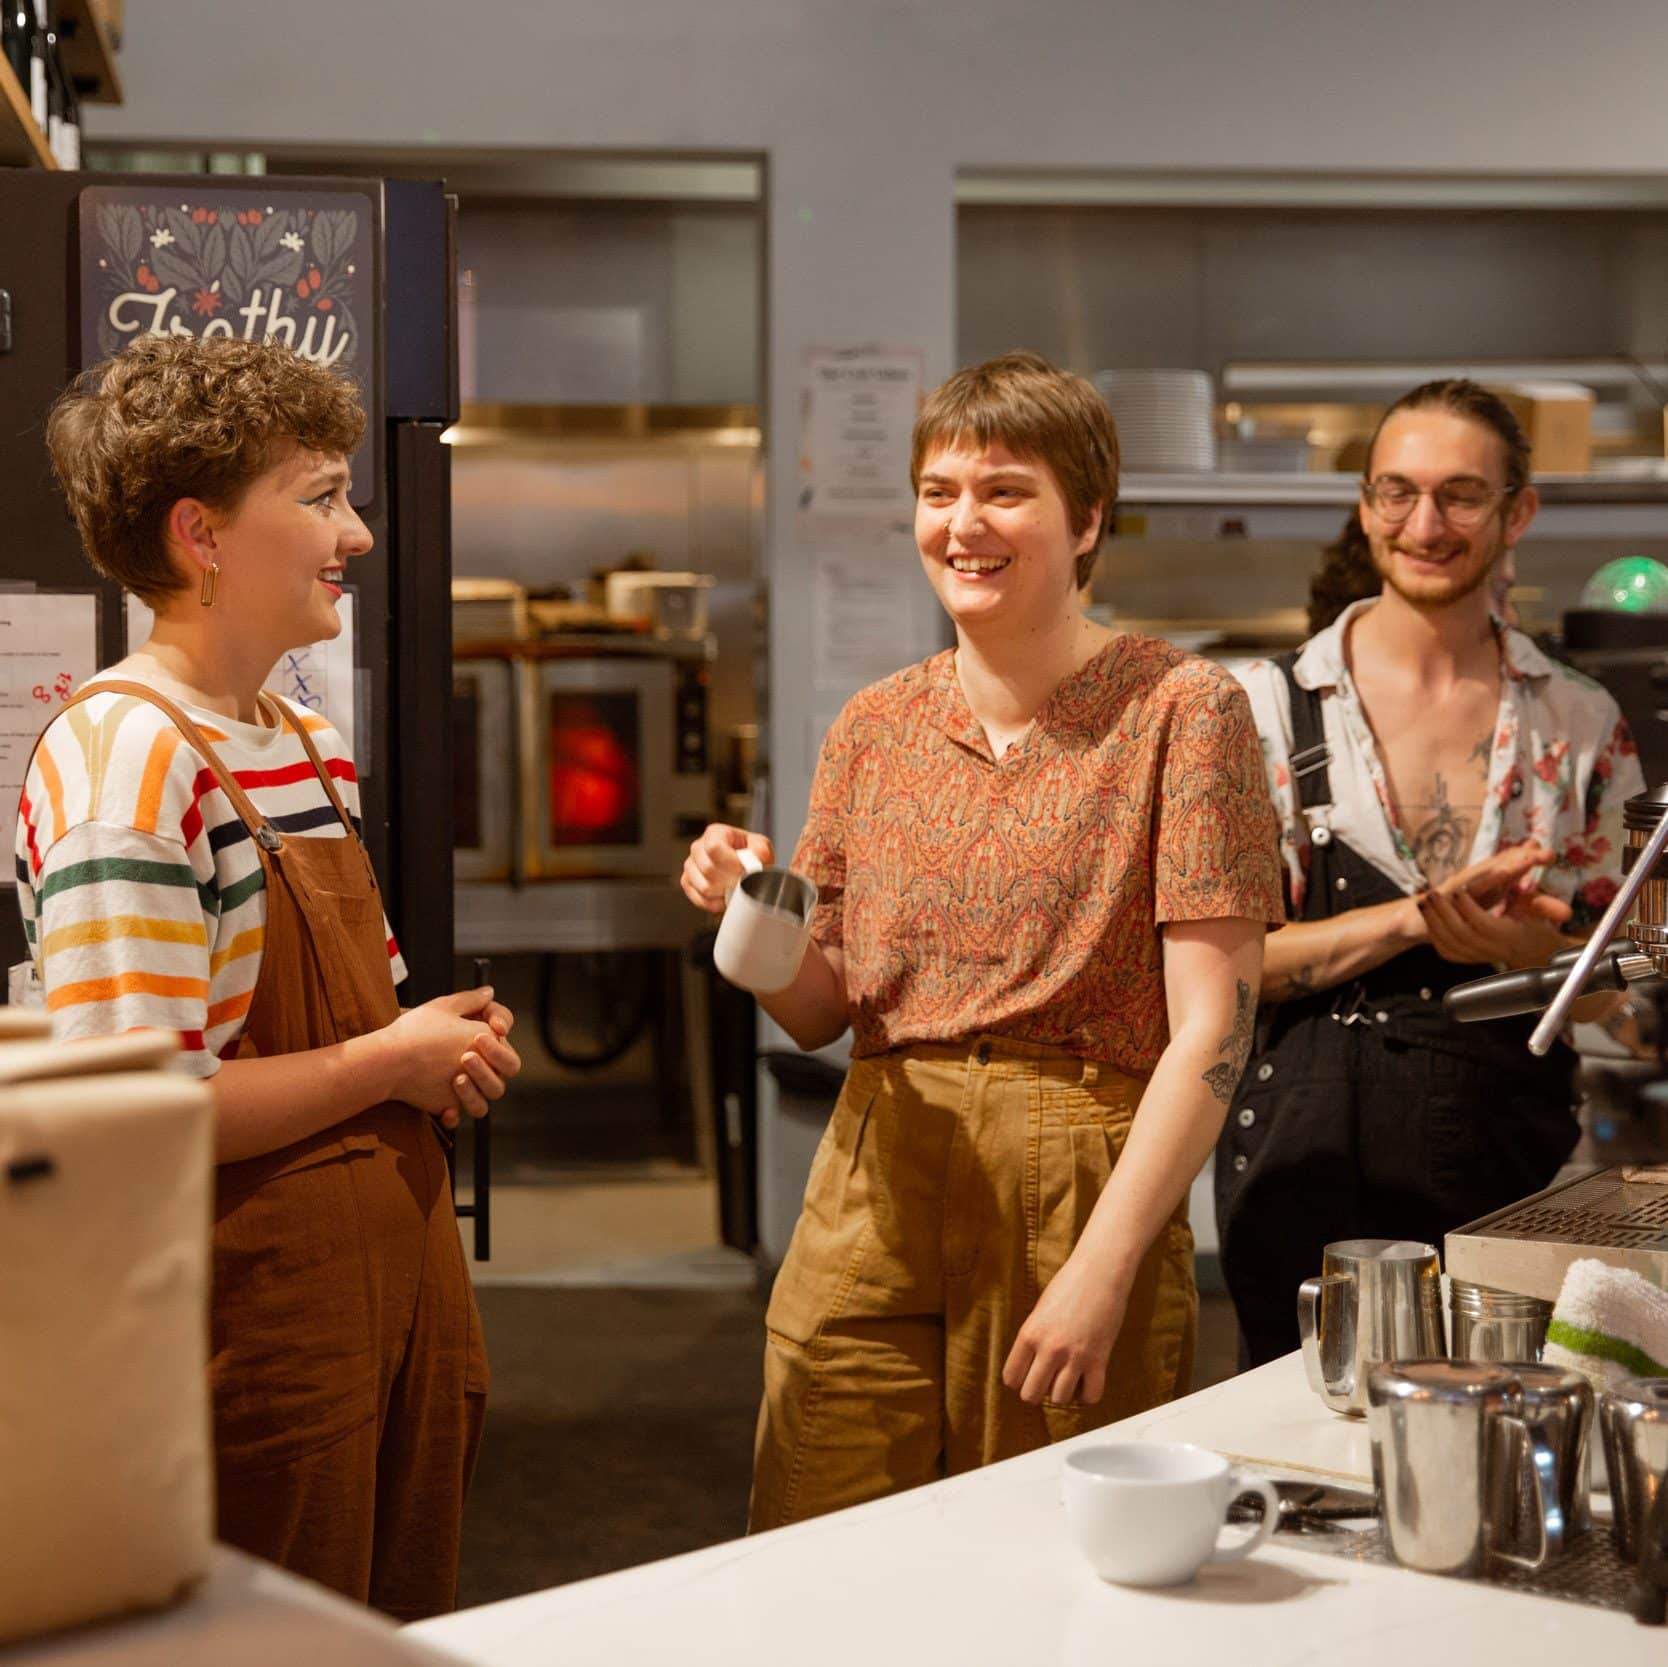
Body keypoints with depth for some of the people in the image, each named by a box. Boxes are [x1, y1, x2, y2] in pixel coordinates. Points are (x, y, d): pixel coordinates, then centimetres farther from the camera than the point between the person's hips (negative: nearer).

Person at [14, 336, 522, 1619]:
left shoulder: (315, 745, 12)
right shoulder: (125, 758, -18)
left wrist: (450, 1053, 2)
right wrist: (387, 1061, -15)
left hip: (401, 1262, 9)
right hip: (259, 1308, -9)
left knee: (410, 1623, 18)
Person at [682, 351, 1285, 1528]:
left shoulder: (1181, 710, -5)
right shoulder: (875, 726, 10)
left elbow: (1212, 1028, -10)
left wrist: (1102, 1266, -17)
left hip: (1089, 1193, -4)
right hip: (876, 1189, 4)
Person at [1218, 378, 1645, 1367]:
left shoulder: (1580, 726, 6)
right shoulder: (1270, 706, 0)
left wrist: (1531, 946, -12)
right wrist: (1418, 918, -16)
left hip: (1510, 1157, 2)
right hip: (1315, 1164, -1)